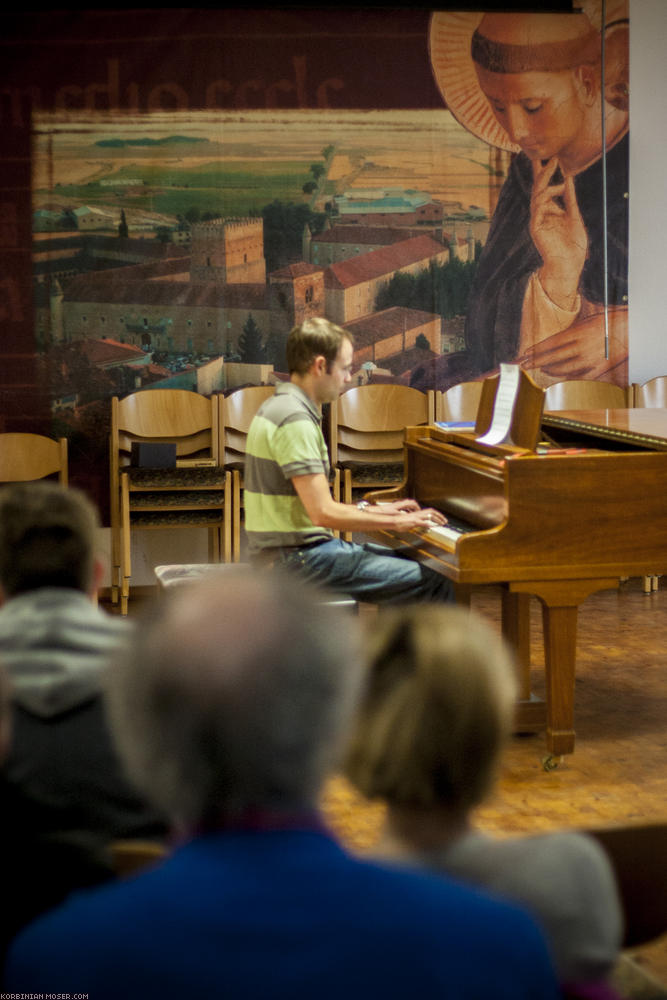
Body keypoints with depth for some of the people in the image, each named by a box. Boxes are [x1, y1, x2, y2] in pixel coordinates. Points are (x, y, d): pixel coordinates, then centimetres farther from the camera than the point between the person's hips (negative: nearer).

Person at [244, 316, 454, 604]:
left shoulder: (279, 406, 14)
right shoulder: (295, 420, -19)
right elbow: (323, 513, -24)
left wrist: (371, 510, 14)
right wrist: (396, 521, -13)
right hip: (296, 557, -11)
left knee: (408, 561, 20)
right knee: (436, 583, -13)